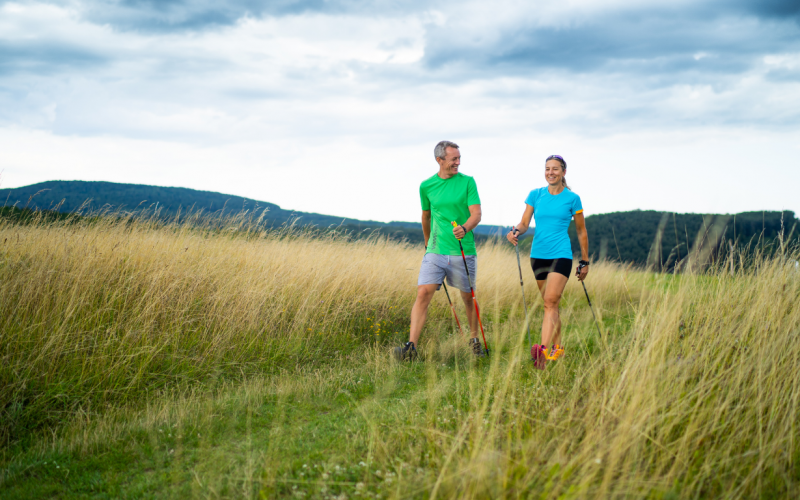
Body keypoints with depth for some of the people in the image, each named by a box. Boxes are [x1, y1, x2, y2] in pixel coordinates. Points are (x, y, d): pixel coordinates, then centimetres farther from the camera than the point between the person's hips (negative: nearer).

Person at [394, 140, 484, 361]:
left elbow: (476, 214, -9)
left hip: (463, 251, -1)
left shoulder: (467, 182, -1)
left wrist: (465, 228, -29)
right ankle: (411, 346, -15)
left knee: (468, 297, 10)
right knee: (423, 293, -12)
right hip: (435, 251, 1)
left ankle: (475, 340, 31)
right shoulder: (426, 186, 6)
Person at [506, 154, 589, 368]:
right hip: (538, 254, 4)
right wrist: (516, 231, -21)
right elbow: (524, 223, 3)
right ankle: (557, 347, 26)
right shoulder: (535, 195, 7)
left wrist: (585, 262, 10)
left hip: (561, 255, -4)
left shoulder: (572, 198, 0)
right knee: (551, 304, 13)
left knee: (550, 301, -17)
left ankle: (543, 350, -27)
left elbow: (581, 232, 8)